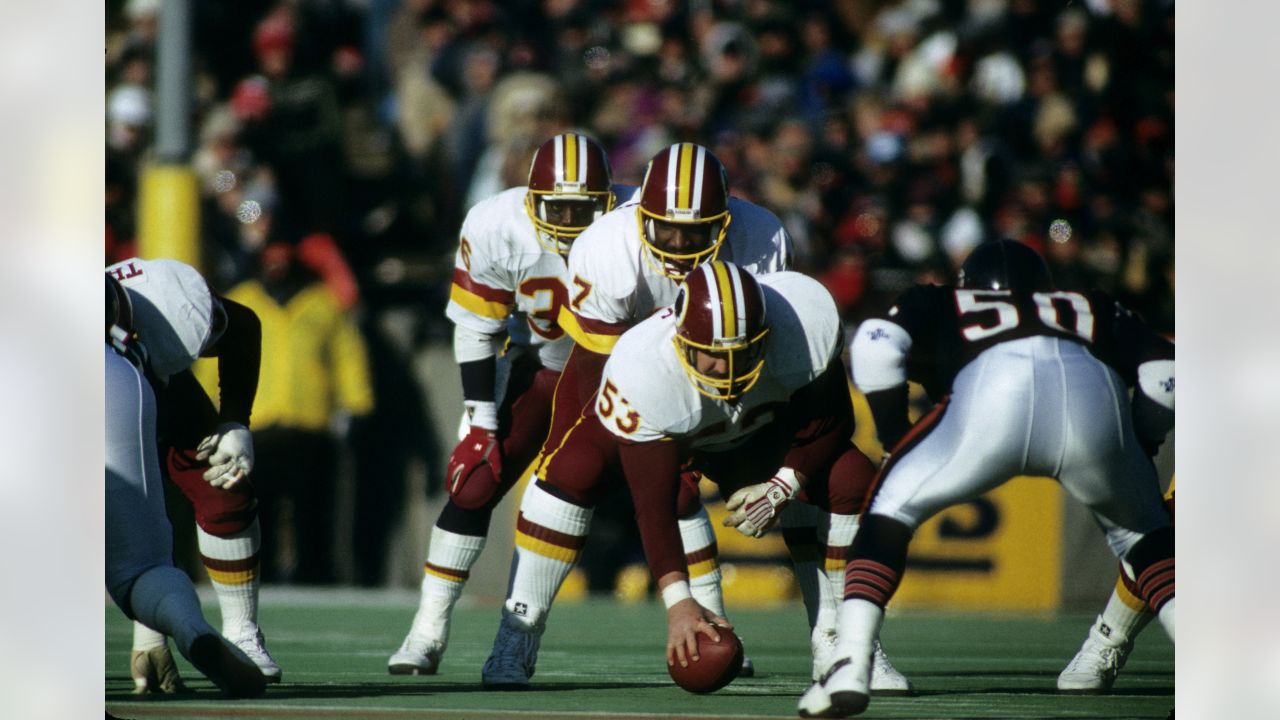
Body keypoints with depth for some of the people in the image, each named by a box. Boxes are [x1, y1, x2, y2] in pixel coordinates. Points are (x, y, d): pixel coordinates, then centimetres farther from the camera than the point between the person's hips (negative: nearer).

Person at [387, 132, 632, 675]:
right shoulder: (495, 230, -25)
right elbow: (476, 331, -13)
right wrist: (480, 422, -14)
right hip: (539, 362, 0)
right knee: (476, 483, -10)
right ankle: (428, 632, -1)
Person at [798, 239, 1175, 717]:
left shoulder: (940, 306, 37)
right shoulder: (1090, 310, 41)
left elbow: (876, 344, 16)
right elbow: (1163, 371, 26)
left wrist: (895, 439, 26)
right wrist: (1133, 457, 36)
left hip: (989, 391, -2)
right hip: (1093, 391, 2)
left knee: (891, 512, 18)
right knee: (1139, 530, 28)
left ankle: (849, 669, 2)